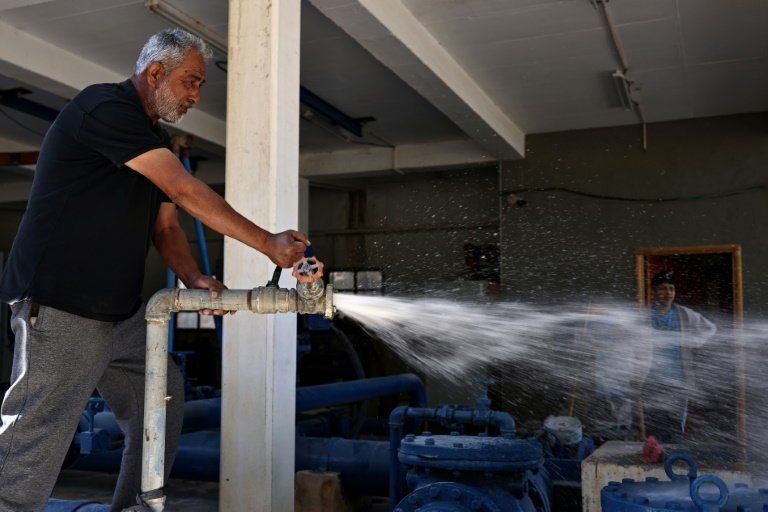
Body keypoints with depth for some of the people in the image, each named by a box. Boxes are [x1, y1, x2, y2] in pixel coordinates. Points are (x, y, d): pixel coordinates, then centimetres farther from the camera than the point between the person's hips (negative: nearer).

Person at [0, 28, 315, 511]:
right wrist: (269, 244, -19)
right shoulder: (105, 107, -13)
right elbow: (185, 191, -21)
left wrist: (195, 280, -4)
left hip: (122, 313, 10)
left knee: (163, 403, 15)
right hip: (60, 309, -10)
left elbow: (166, 226, 15)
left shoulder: (155, 140, 17)